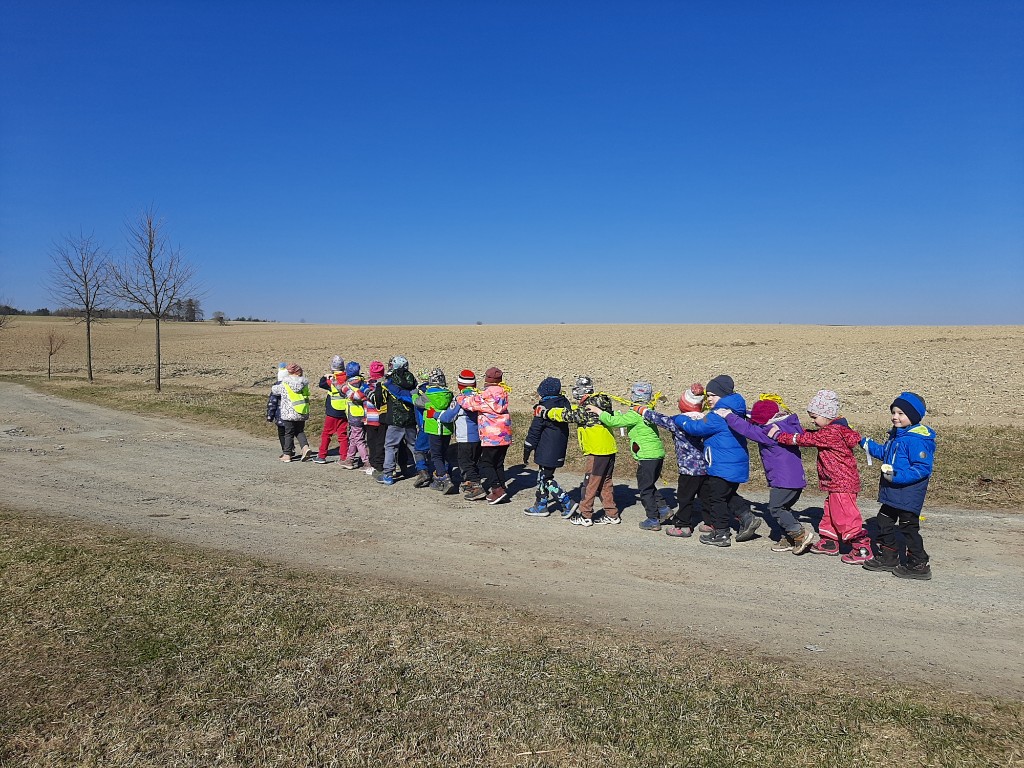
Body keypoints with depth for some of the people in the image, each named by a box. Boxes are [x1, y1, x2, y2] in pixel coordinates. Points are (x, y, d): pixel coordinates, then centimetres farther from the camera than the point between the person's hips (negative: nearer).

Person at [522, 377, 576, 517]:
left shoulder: (544, 407, -15)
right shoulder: (564, 403, 7)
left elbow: (534, 431, -12)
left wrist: (526, 451, -5)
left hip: (547, 451, -8)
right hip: (559, 450, 8)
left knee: (546, 478, -1)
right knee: (542, 476, 17)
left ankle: (566, 502, -5)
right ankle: (540, 505, 23)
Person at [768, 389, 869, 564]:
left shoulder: (832, 433, -21)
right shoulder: (834, 429, 10)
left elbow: (807, 439, -20)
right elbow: (812, 437, 13)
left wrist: (779, 435, -14)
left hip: (842, 483, -11)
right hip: (835, 483, 11)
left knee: (844, 516, -7)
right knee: (831, 512, 19)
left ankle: (863, 549, -1)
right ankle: (829, 542, 31)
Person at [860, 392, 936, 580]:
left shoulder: (916, 440, -21)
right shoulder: (896, 435, 10)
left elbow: (923, 468, -25)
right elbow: (884, 453, 26)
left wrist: (897, 476, -30)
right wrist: (867, 444, 18)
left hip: (909, 495, -10)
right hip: (892, 493, 10)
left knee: (909, 527, 0)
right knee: (884, 522, 17)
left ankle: (919, 565, 13)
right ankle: (887, 557, 31)